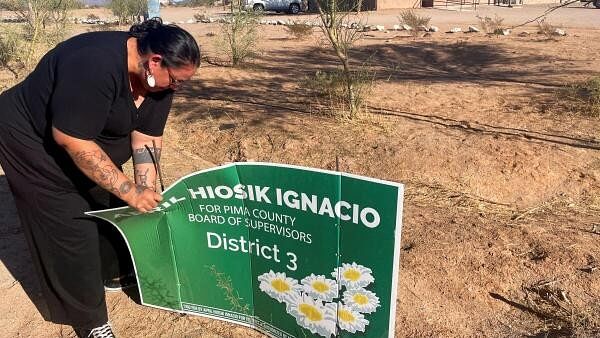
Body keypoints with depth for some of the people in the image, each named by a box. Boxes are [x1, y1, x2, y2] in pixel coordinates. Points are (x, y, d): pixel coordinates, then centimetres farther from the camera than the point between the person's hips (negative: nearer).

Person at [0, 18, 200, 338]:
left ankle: (112, 271, 37)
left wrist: (146, 194, -15)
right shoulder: (95, 65, -37)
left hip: (87, 140, 8)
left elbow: (147, 138, -8)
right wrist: (129, 191, -31)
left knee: (110, 206, 13)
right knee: (70, 230, -3)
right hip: (34, 139, -7)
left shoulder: (156, 77, -12)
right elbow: (70, 140, -35)